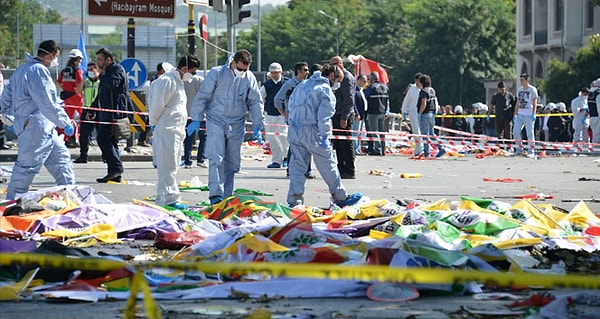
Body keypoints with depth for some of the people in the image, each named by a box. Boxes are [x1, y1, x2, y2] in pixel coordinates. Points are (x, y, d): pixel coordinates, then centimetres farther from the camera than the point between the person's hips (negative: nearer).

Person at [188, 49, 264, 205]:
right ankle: (215, 195, -18)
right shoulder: (217, 73, -7)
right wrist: (196, 119, -7)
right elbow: (202, 96, -4)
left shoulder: (249, 78, 2)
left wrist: (257, 126, 6)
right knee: (216, 159, -14)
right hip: (216, 122, -4)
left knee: (232, 163, 7)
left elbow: (256, 103, 10)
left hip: (237, 126, 4)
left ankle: (226, 196, 14)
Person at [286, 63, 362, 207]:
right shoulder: (326, 90, -8)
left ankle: (294, 200, 3)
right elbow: (324, 117, -16)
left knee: (297, 166, 8)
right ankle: (340, 198, 16)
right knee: (328, 165, 6)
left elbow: (290, 105, 22)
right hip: (312, 132, -7)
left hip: (294, 131, 7)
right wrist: (325, 137, -16)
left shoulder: (302, 85, 16)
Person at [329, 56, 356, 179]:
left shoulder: (347, 77, -11)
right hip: (337, 115, 10)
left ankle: (350, 172, -4)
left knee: (346, 144, -7)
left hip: (344, 116, -10)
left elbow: (349, 100, -18)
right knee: (338, 144, 11)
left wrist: (344, 118, -21)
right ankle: (341, 169, 17)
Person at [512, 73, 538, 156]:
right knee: (515, 132, 1)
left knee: (530, 133, -4)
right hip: (520, 114, 7)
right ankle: (520, 149, 12)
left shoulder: (532, 89, -3)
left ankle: (532, 151, 2)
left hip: (529, 115, -6)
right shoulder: (519, 90, 15)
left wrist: (533, 114, -16)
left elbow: (534, 103, -8)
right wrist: (515, 114, 15)